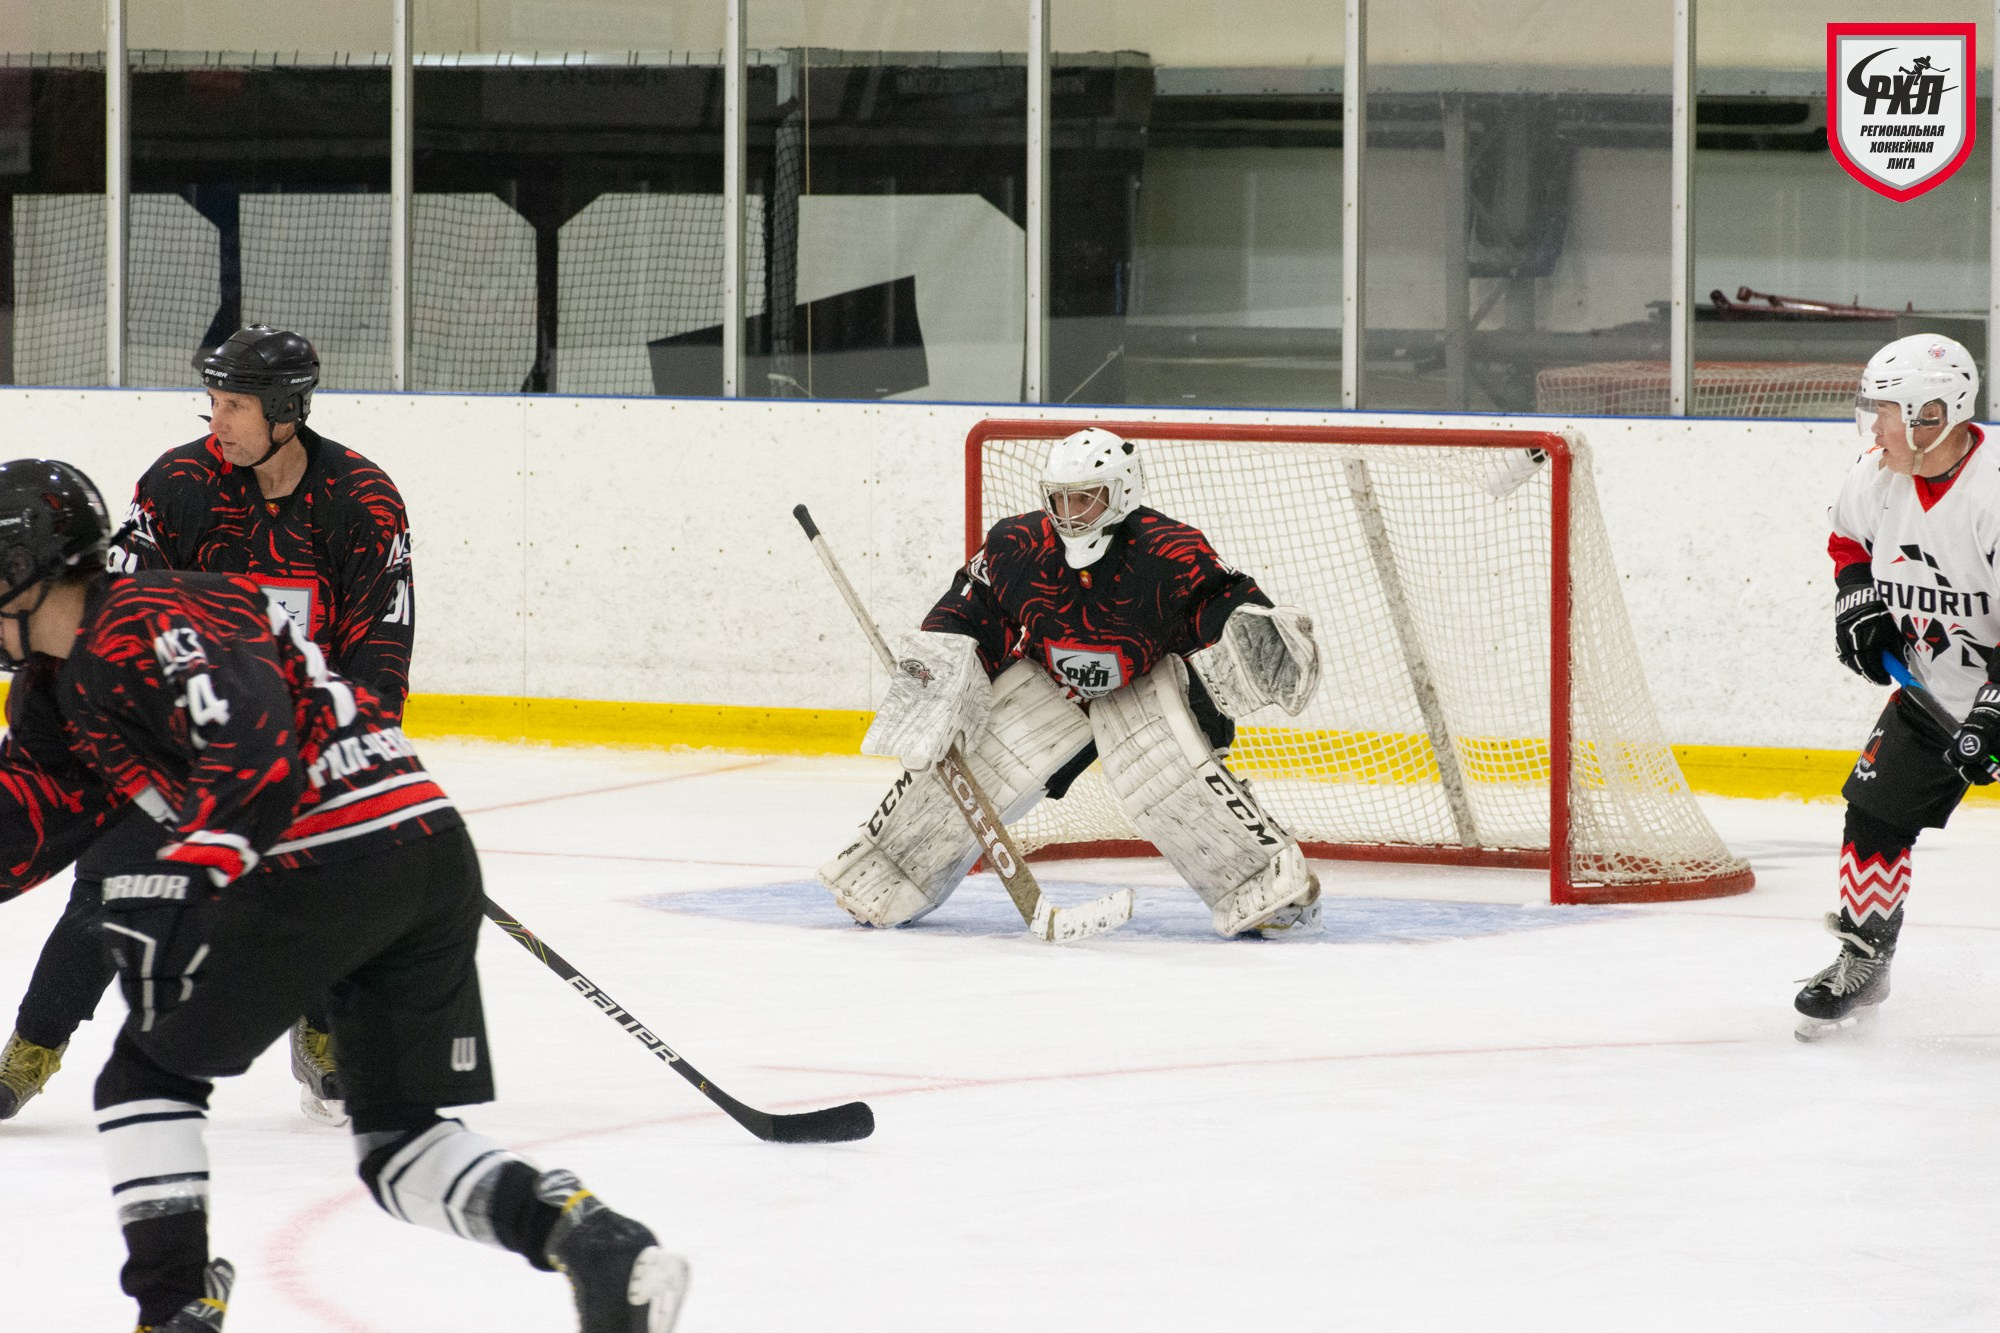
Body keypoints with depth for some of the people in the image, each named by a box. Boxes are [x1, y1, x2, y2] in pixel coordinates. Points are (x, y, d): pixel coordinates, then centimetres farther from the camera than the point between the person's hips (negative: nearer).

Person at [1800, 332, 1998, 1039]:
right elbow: (1850, 538, 18)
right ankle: (1862, 961, 20)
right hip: (1934, 685, 7)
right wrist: (1857, 602, 0)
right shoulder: (1876, 479, -6)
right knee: (1875, 809, 4)